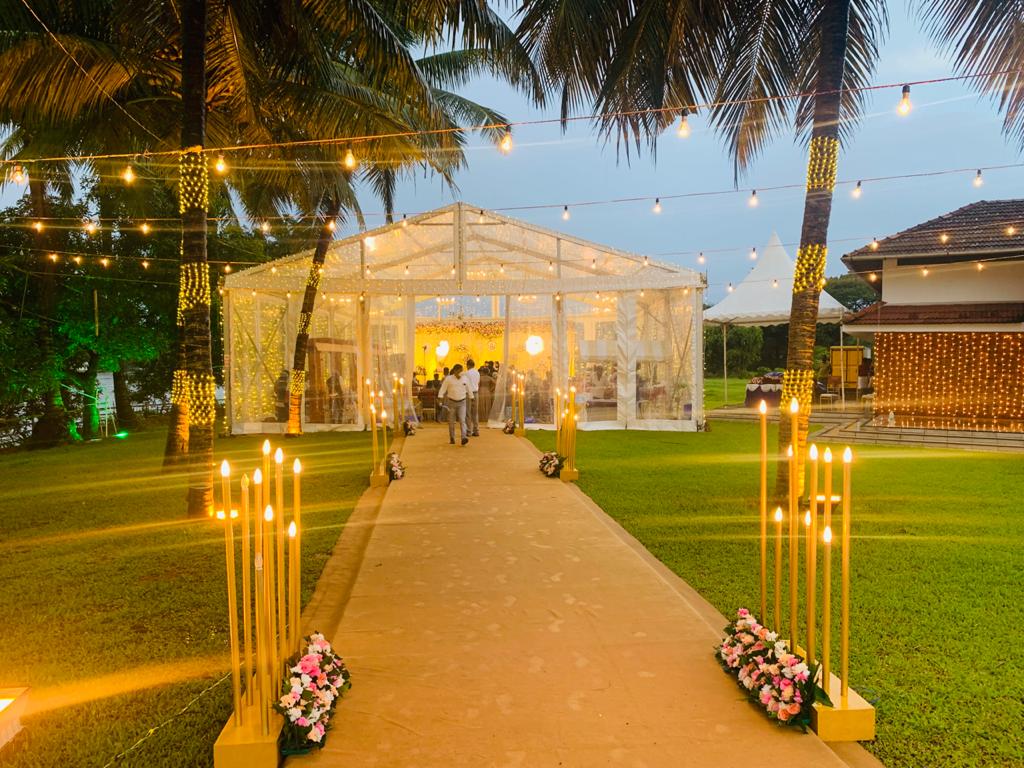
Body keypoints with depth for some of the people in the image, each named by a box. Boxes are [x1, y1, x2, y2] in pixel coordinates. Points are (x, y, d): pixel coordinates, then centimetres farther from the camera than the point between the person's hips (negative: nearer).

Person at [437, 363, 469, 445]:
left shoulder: (464, 379, 4)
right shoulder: (448, 379, -4)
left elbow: (468, 389, 16)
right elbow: (443, 388, -9)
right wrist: (440, 397, -23)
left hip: (462, 402, 1)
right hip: (451, 402, -1)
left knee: (462, 420, -12)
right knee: (451, 421, 6)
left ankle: (463, 438, -23)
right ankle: (452, 438, 19)